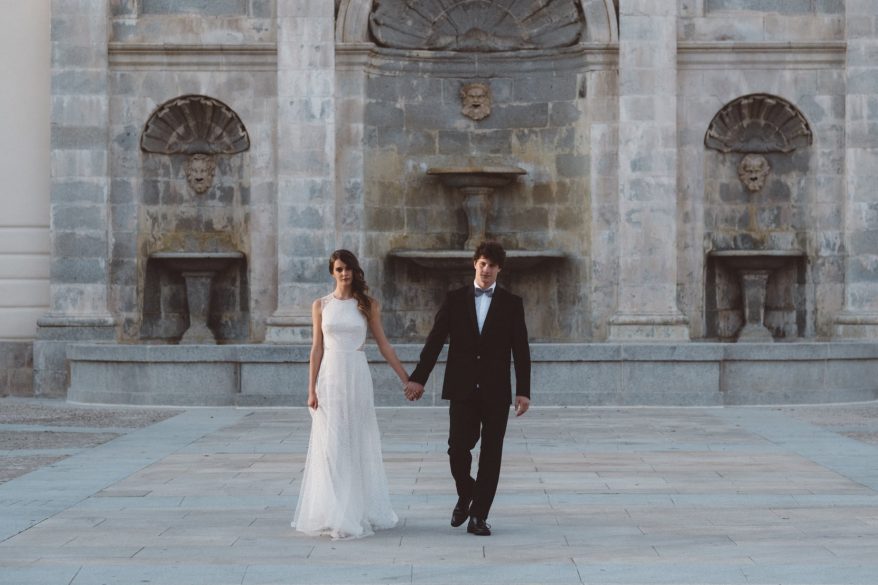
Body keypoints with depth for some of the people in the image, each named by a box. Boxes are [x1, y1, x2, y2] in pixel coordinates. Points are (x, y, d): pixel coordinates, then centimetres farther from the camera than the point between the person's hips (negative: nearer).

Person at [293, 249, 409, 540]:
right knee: (331, 446, 0)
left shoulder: (368, 305, 4)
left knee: (359, 444, 5)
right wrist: (311, 389, -2)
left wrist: (406, 379, 4)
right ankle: (334, 514, 6)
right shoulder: (321, 305, 5)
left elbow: (383, 345, 7)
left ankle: (360, 512, 14)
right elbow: (317, 348, 4)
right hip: (330, 377, 0)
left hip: (357, 377, 0)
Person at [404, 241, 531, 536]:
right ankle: (466, 495, 23)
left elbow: (521, 350, 2)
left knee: (491, 453, 0)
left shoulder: (511, 303, 4)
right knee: (458, 448, -7)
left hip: (496, 391, 0)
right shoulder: (454, 299, 5)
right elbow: (435, 340, 3)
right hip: (462, 389, 0)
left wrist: (523, 391, -4)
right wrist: (419, 378, -4)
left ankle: (479, 516, 8)